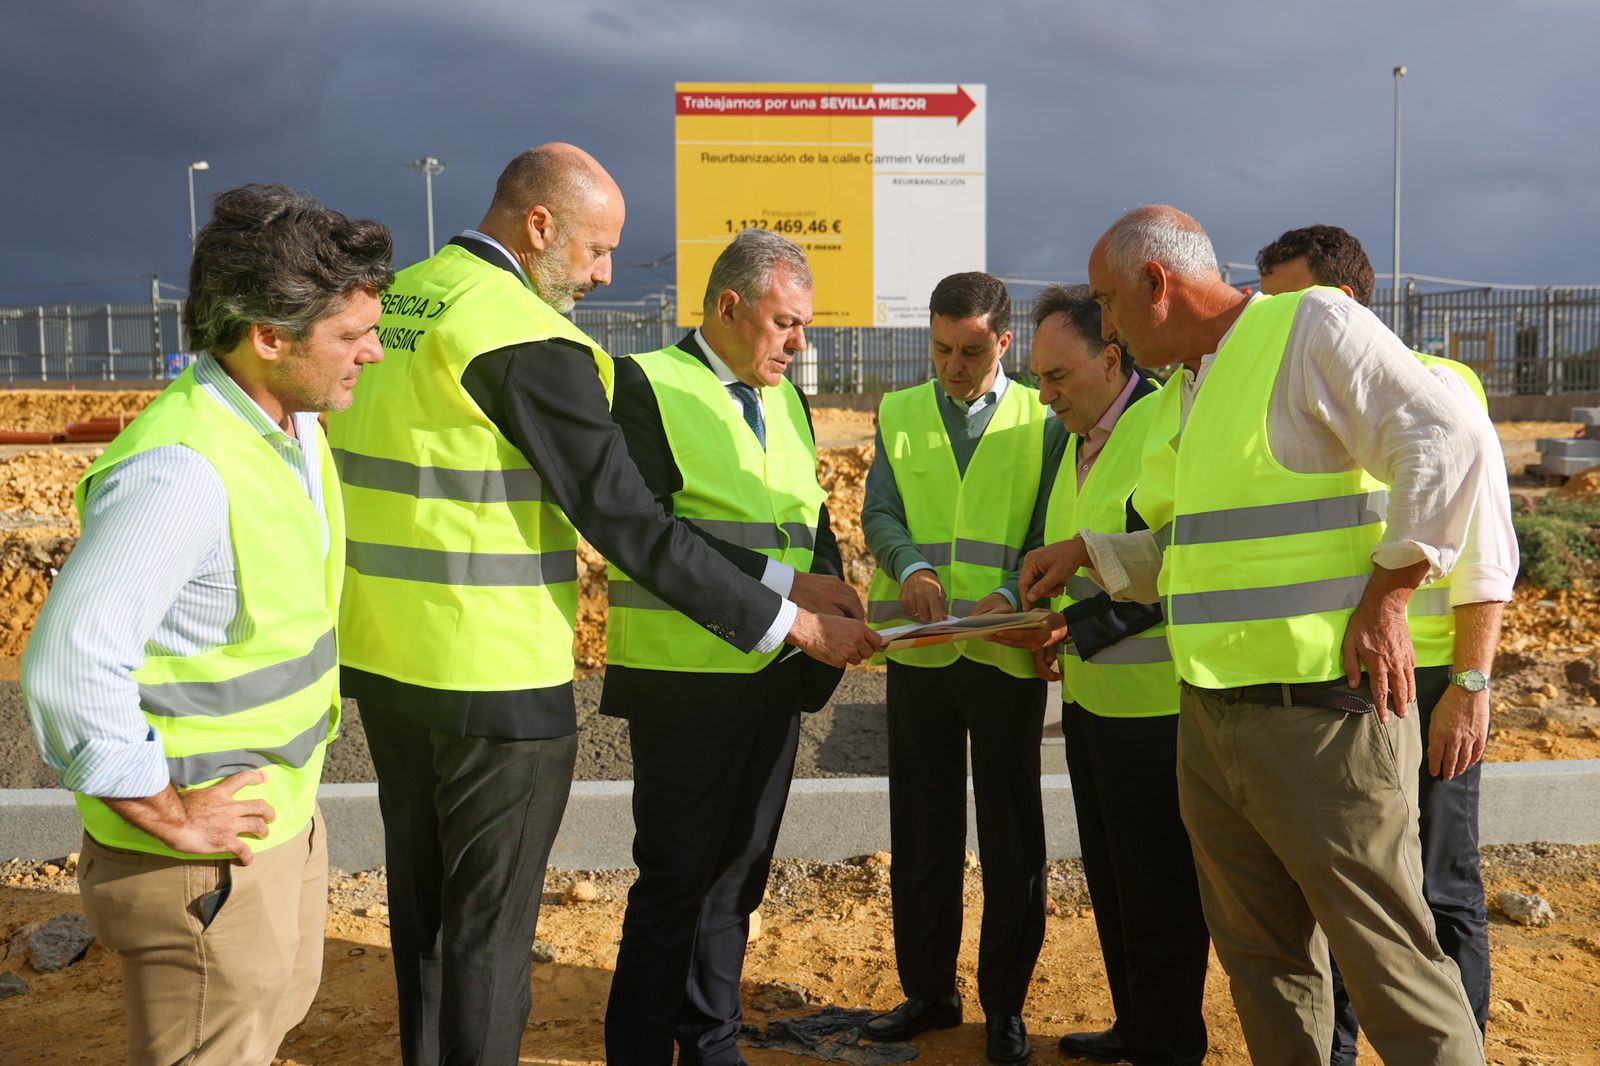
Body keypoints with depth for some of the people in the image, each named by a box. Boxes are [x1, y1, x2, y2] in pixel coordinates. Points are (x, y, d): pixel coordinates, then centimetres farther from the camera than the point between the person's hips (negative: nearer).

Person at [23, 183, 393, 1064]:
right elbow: (69, 669, -33)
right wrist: (170, 817, -22)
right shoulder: (183, 469, -29)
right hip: (205, 860, -9)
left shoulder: (293, 422, 2)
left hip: (285, 816, 9)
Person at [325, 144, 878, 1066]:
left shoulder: (388, 305, 7)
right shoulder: (526, 339, -19)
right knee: (490, 920, 6)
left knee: (423, 899, 21)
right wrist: (790, 623, -16)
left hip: (383, 662, 9)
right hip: (493, 679, -8)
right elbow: (629, 524, -21)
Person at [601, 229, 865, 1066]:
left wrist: (835, 604, -4)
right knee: (676, 878, 2)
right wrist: (787, 581, -22)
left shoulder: (785, 398, 14)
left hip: (775, 676, 7)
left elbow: (812, 519, 17)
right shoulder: (646, 384, -7)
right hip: (684, 681, -6)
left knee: (737, 871, 15)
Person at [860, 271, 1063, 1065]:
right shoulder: (899, 414, 10)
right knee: (921, 829, 11)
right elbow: (879, 514, 3)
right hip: (918, 650, 2)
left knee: (1010, 836, 6)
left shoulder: (1042, 420, 3)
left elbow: (1052, 534, -2)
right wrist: (911, 566, -17)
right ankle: (927, 990, 27)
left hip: (1006, 652, -2)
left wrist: (1010, 593, -20)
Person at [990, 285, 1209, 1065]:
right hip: (1090, 695, 9)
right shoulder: (1079, 439, 13)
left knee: (1158, 883, 4)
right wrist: (1055, 638, 9)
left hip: (1154, 703, -9)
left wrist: (1073, 627, -22)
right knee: (1109, 875, 18)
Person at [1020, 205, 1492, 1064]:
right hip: (1209, 725, 8)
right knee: (1263, 964, 17)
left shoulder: (1313, 326, -8)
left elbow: (1447, 442, -17)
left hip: (1322, 716, -8)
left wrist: (1385, 595, -18)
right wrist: (1084, 553, 19)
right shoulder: (1181, 392, 18)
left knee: (1396, 975, 0)